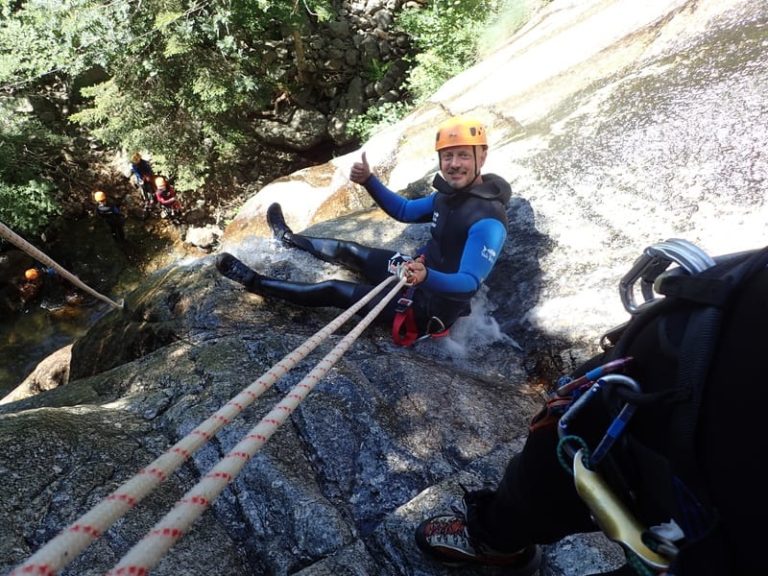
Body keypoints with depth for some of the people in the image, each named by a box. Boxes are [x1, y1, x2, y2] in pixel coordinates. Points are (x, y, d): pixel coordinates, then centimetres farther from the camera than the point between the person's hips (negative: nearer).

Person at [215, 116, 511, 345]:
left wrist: (427, 276, -52)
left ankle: (257, 283, 14)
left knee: (332, 291, -4)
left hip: (432, 305, -8)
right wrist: (368, 181, -8)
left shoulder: (487, 222, -29)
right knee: (346, 251, 18)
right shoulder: (450, 194, -2)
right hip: (421, 272, 8)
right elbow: (405, 211, 6)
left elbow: (469, 283, -33)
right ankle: (290, 239, 45)